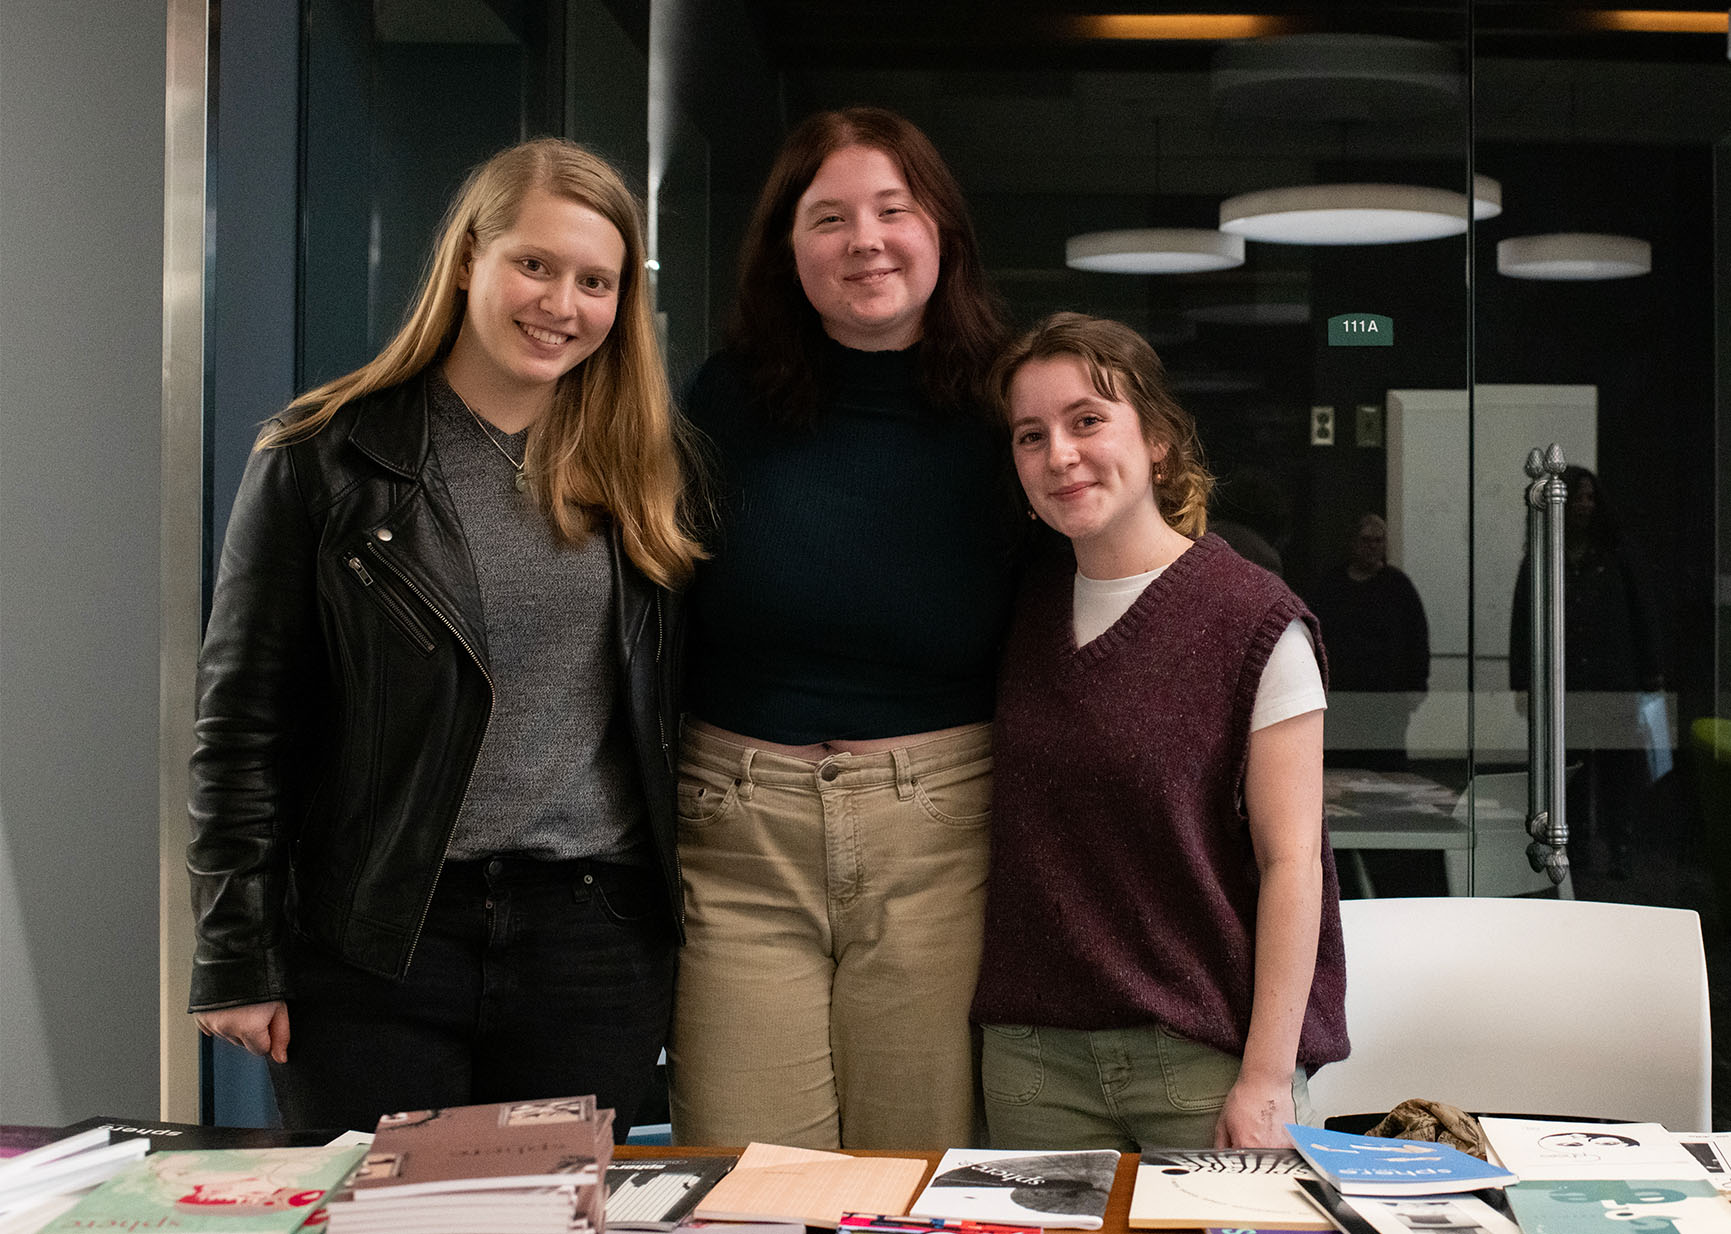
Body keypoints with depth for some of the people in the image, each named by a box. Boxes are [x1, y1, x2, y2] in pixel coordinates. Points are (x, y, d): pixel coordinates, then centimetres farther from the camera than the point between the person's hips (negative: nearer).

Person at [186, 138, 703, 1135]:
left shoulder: (638, 469, 7)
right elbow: (244, 719, -1)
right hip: (372, 937, -2)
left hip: (594, 936, 2)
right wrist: (236, 957, -4)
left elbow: (666, 708, 12)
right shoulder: (323, 458, -1)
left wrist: (671, 932, 6)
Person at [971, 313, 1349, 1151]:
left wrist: (1267, 1079, -12)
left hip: (1203, 1051, -4)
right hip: (1032, 1052, 4)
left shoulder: (1255, 624, -7)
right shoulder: (1028, 607, 8)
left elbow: (1290, 861, -9)